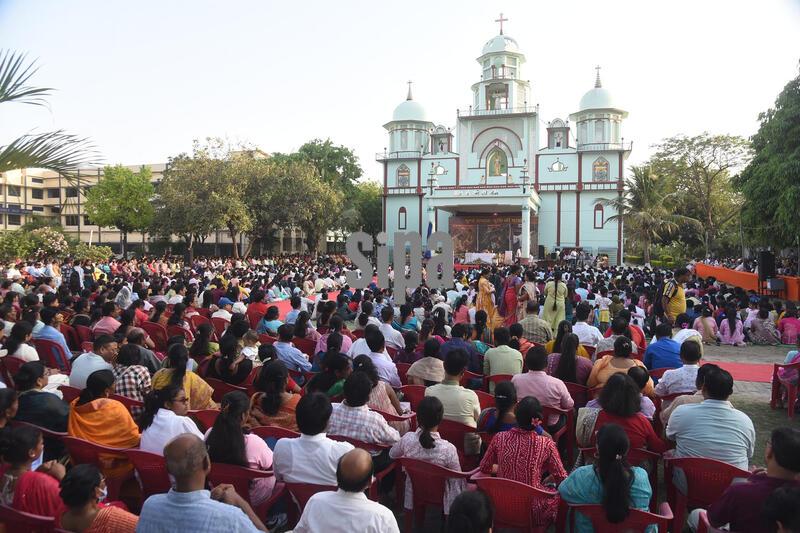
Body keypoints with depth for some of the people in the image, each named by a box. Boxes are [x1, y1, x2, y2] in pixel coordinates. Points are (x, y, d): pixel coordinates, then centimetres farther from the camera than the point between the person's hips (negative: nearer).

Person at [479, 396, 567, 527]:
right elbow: (561, 478, -4)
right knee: (560, 495, 24)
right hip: (532, 511, -3)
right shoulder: (546, 443, -15)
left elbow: (484, 468, 5)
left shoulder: (499, 438, -9)